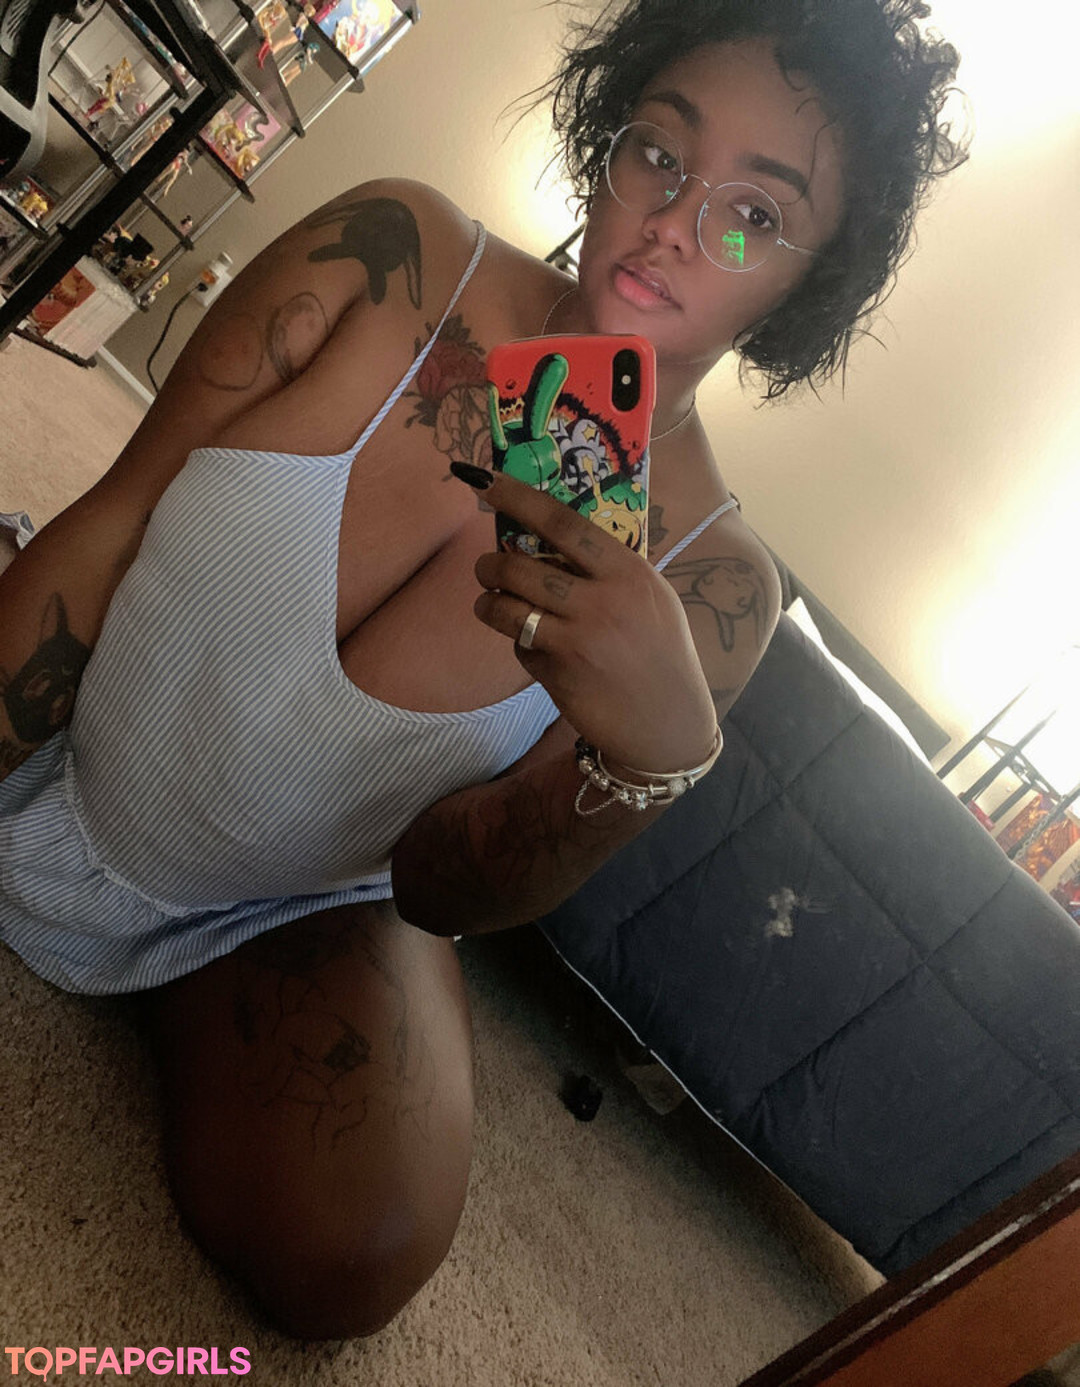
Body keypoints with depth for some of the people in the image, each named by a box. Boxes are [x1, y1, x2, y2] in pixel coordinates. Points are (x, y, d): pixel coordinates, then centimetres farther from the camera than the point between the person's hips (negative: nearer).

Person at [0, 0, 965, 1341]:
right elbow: (112, 518, -13)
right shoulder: (397, 258, -15)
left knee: (352, 1249, -21)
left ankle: (180, 1011, 11)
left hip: (300, 911, 0)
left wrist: (653, 758, -35)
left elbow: (438, 887, -15)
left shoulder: (712, 584, -15)